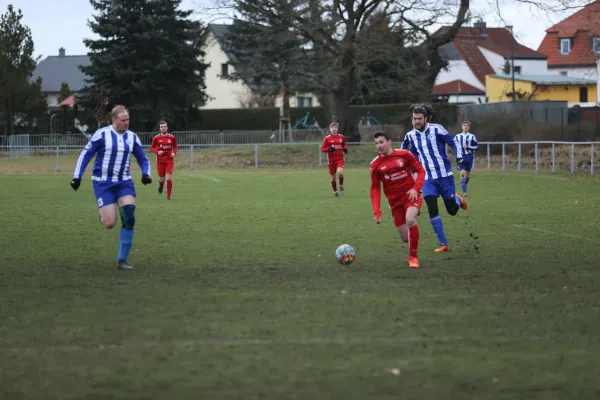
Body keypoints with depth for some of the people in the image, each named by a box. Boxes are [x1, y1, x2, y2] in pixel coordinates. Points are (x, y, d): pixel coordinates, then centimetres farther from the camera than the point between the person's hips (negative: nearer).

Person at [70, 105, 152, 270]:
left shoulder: (132, 137, 3)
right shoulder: (102, 134, -9)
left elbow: (143, 159, 13)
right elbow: (86, 154, -3)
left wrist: (146, 174, -7)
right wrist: (77, 176, -9)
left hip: (124, 182, 4)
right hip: (103, 183, -4)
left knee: (129, 218, -15)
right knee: (109, 223, -12)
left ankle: (122, 260, -6)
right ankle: (103, 214, 30)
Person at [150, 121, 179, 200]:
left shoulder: (172, 138, 0)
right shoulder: (156, 138, -1)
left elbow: (176, 147, 12)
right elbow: (152, 148, 7)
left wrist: (174, 153, -8)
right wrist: (157, 152, -12)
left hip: (169, 160, -1)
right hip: (160, 160, 1)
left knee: (169, 178, -12)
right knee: (161, 179, 7)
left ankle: (168, 195, 0)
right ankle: (161, 185, 45)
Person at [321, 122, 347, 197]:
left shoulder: (341, 137, 4)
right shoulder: (327, 138, -3)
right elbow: (322, 149, -1)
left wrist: (345, 149, -1)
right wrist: (329, 149, -20)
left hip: (340, 158, 0)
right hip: (331, 160, 0)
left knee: (340, 172, -24)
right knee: (333, 176, 7)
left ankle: (341, 185, 4)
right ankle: (335, 191, 27)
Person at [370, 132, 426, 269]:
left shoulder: (404, 154, -6)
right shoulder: (375, 164, -1)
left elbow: (421, 171, 0)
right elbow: (375, 189, 2)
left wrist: (415, 188, -17)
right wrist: (377, 211, -8)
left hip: (411, 195, -2)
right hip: (395, 200, 2)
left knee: (410, 220, -32)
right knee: (405, 238, -2)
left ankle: (413, 257, -17)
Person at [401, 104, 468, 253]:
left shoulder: (436, 129, -11)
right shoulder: (411, 135, 3)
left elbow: (453, 143, -5)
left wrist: (459, 158, -16)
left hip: (444, 175, -3)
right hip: (428, 178, 3)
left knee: (452, 210, 4)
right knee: (432, 209, -14)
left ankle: (457, 200, 43)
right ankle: (444, 244, -7)